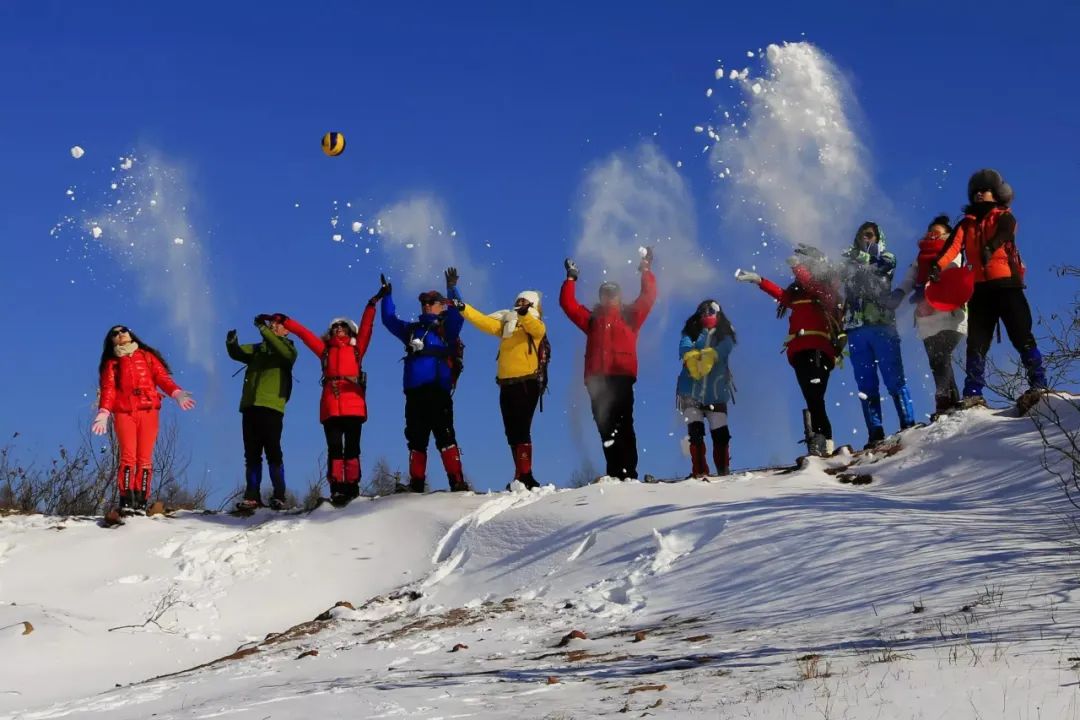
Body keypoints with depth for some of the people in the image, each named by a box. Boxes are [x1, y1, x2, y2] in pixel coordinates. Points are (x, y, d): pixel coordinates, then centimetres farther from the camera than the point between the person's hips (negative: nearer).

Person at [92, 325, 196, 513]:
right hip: (124, 413, -1)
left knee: (145, 458, -5)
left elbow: (162, 377, 9)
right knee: (128, 456, -13)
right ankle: (126, 501, -14)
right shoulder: (111, 364, 18)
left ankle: (140, 502, -4)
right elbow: (108, 390, 8)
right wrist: (103, 413, -7)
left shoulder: (147, 357, 19)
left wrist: (176, 393, -9)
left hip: (148, 411, 1)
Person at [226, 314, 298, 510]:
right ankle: (252, 496, 6)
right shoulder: (256, 349, 24)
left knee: (273, 453, -9)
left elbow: (283, 352, -13)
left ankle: (279, 496, -8)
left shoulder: (288, 349, 9)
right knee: (252, 454, 4)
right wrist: (232, 343, -13)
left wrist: (263, 329, -21)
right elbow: (237, 353, 10)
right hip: (250, 406, 5)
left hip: (271, 407, -5)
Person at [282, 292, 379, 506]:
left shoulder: (356, 349, 21)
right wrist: (284, 321, 24)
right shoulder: (325, 350, 24)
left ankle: (352, 486, -4)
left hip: (353, 405, -1)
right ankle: (336, 488, -10)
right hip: (331, 406, 1)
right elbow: (303, 333, 25)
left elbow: (366, 327, 13)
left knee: (352, 447, -4)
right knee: (334, 447, -6)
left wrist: (372, 305, 4)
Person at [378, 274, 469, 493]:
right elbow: (389, 319, 30)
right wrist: (386, 296, 25)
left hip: (438, 390, -5)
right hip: (414, 391, 5)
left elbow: (457, 315, -6)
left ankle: (457, 482, -17)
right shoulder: (412, 329, 25)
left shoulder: (446, 328, 12)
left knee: (445, 436, -13)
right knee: (416, 439, 6)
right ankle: (416, 484, 10)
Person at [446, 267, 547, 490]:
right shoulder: (507, 322, 17)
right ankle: (522, 476, 12)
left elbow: (536, 328, -22)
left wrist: (524, 313, -42)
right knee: (511, 432, 7)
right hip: (507, 384, 7)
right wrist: (460, 306, 4)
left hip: (527, 383, -7)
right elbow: (482, 321, 14)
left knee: (520, 430, -14)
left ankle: (525, 476, -16)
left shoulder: (535, 325, 0)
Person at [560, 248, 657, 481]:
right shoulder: (592, 319, 22)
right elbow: (568, 303, 21)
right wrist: (571, 278, 18)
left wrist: (646, 271, 8)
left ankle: (629, 473, -14)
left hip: (621, 376, -3)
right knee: (605, 427, 0)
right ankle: (614, 473, 2)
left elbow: (649, 296, 10)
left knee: (623, 426, -10)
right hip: (597, 379, 3)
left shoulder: (630, 316, 16)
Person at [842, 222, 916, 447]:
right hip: (856, 329, 3)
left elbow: (873, 266, -8)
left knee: (894, 379, -9)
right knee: (866, 385, -1)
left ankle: (908, 424, -8)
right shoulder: (850, 261, 22)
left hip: (882, 326, -3)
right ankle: (875, 433, -2)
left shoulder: (886, 259, 11)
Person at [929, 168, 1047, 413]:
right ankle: (973, 394, -1)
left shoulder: (1004, 218, 8)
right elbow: (953, 245, -1)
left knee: (1021, 337, -10)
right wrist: (938, 266, -22)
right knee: (976, 343, -1)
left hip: (1006, 284, -4)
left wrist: (989, 249, -38)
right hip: (980, 288, 4)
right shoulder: (967, 224, 18)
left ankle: (1039, 385, -10)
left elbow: (1003, 234, -15)